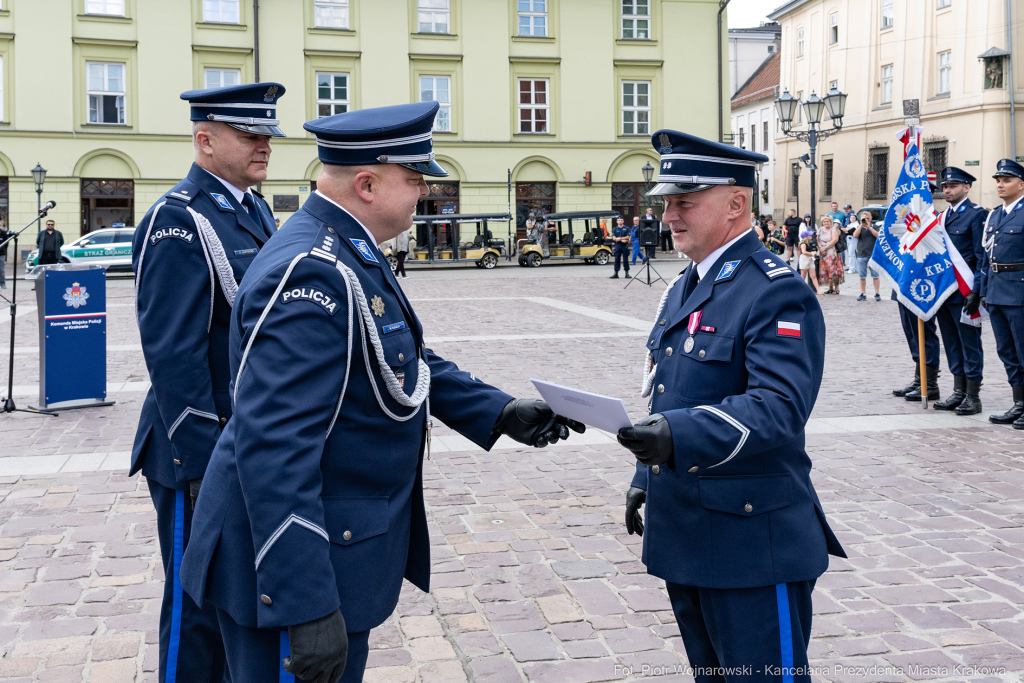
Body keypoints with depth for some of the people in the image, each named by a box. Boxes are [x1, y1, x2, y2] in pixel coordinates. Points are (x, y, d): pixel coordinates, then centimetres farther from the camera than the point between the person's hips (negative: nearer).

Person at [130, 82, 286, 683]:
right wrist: (205, 465, -21)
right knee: (199, 604, 5)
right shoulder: (177, 221, -16)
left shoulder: (256, 210, 12)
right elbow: (173, 355, -20)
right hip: (204, 452, -8)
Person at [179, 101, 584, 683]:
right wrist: (307, 607, -31)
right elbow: (275, 446, -30)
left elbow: (410, 363, 20)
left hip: (344, 544, 10)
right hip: (297, 558, -10)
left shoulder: (352, 254, 9)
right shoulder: (311, 272, -25)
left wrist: (502, 412, 9)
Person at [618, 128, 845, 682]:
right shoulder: (683, 288, 14)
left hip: (750, 545, -9)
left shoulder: (777, 293, -16)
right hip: (682, 533, 9)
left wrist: (680, 435, -40)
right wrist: (647, 476, 21)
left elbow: (780, 407, -28)